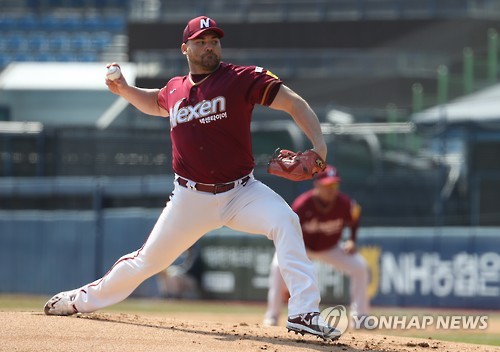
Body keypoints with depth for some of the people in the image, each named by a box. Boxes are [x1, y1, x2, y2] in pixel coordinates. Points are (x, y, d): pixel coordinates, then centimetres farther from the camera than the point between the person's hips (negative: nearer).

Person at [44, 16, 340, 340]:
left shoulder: (242, 79, -8)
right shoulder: (175, 89, 6)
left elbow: (294, 103, -15)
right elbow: (155, 104, 31)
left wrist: (318, 142, -30)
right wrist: (123, 89, 13)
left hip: (241, 192, -3)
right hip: (192, 200, 3)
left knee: (285, 221, -30)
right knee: (148, 260, 10)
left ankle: (304, 312, -31)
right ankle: (84, 299, 34)